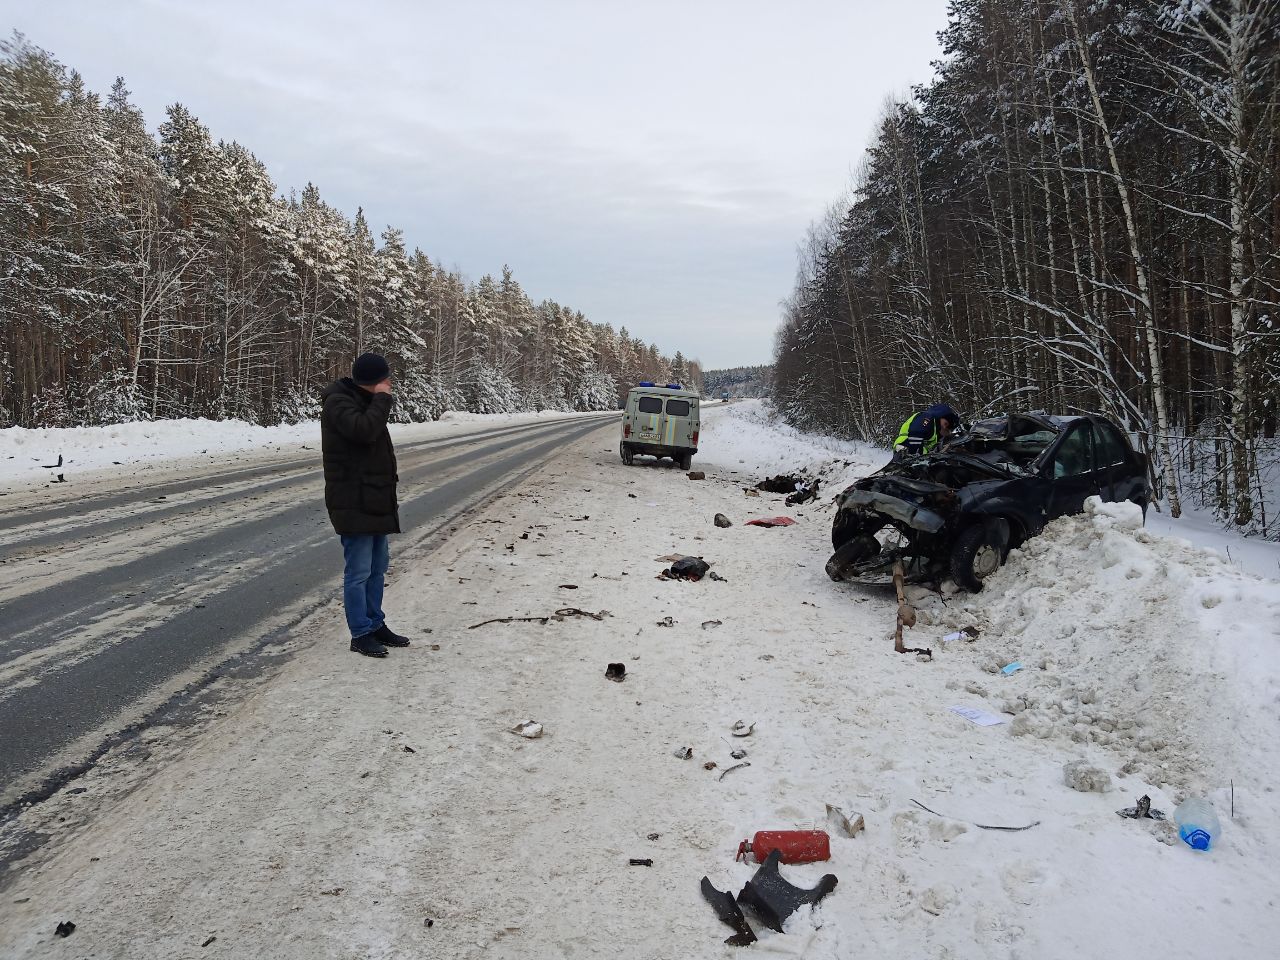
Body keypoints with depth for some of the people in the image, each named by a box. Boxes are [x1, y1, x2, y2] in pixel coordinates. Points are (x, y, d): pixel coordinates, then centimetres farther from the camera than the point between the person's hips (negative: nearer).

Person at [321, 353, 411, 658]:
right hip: (353, 504, -10)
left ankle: (375, 625, 27)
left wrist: (389, 496, 23)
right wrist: (381, 399, -18)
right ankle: (360, 635, 5)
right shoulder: (338, 403, -13)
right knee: (358, 571, -4)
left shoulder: (366, 403, 16)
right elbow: (364, 430, -32)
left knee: (378, 566, 16)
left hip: (375, 501, 10)